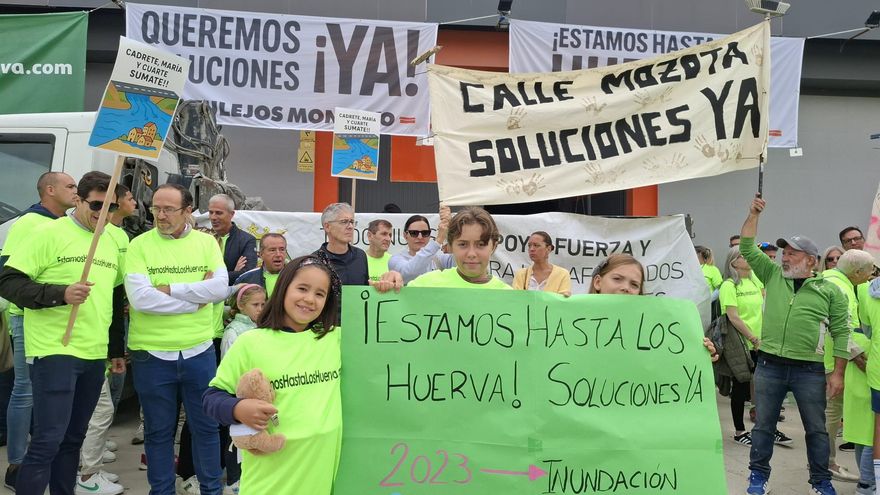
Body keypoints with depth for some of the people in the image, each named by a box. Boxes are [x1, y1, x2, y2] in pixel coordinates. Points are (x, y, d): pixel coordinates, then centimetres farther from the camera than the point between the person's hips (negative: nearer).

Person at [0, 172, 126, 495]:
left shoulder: (110, 243, 14)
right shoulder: (49, 233, -6)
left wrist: (116, 350, 20)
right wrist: (59, 294, -23)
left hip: (95, 356, 6)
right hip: (55, 351, -6)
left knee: (73, 439, 14)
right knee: (48, 439, -6)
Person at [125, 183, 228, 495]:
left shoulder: (206, 242, 1)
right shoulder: (140, 245, -4)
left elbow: (220, 287, -12)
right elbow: (139, 298, -16)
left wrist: (169, 288, -15)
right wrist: (196, 300, -13)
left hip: (199, 350, 1)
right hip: (152, 353, -1)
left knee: (206, 426, 13)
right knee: (158, 431, 13)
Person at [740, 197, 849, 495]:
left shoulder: (830, 291, 0)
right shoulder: (773, 276, 7)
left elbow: (841, 333, 0)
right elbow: (747, 249, 3)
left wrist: (838, 373, -5)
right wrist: (753, 215, -5)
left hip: (810, 370, -1)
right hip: (769, 366, 2)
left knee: (816, 429, 11)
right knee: (763, 425, 10)